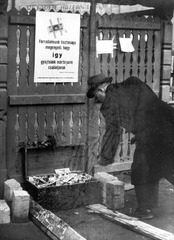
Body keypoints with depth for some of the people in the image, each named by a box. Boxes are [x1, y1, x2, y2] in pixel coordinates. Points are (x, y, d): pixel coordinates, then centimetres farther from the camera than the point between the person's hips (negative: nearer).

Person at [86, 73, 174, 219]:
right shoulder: (132, 83, 17)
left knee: (140, 171, 10)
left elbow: (112, 132, 2)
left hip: (150, 133, -7)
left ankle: (144, 209, 20)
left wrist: (105, 160, 14)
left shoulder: (110, 101, -2)